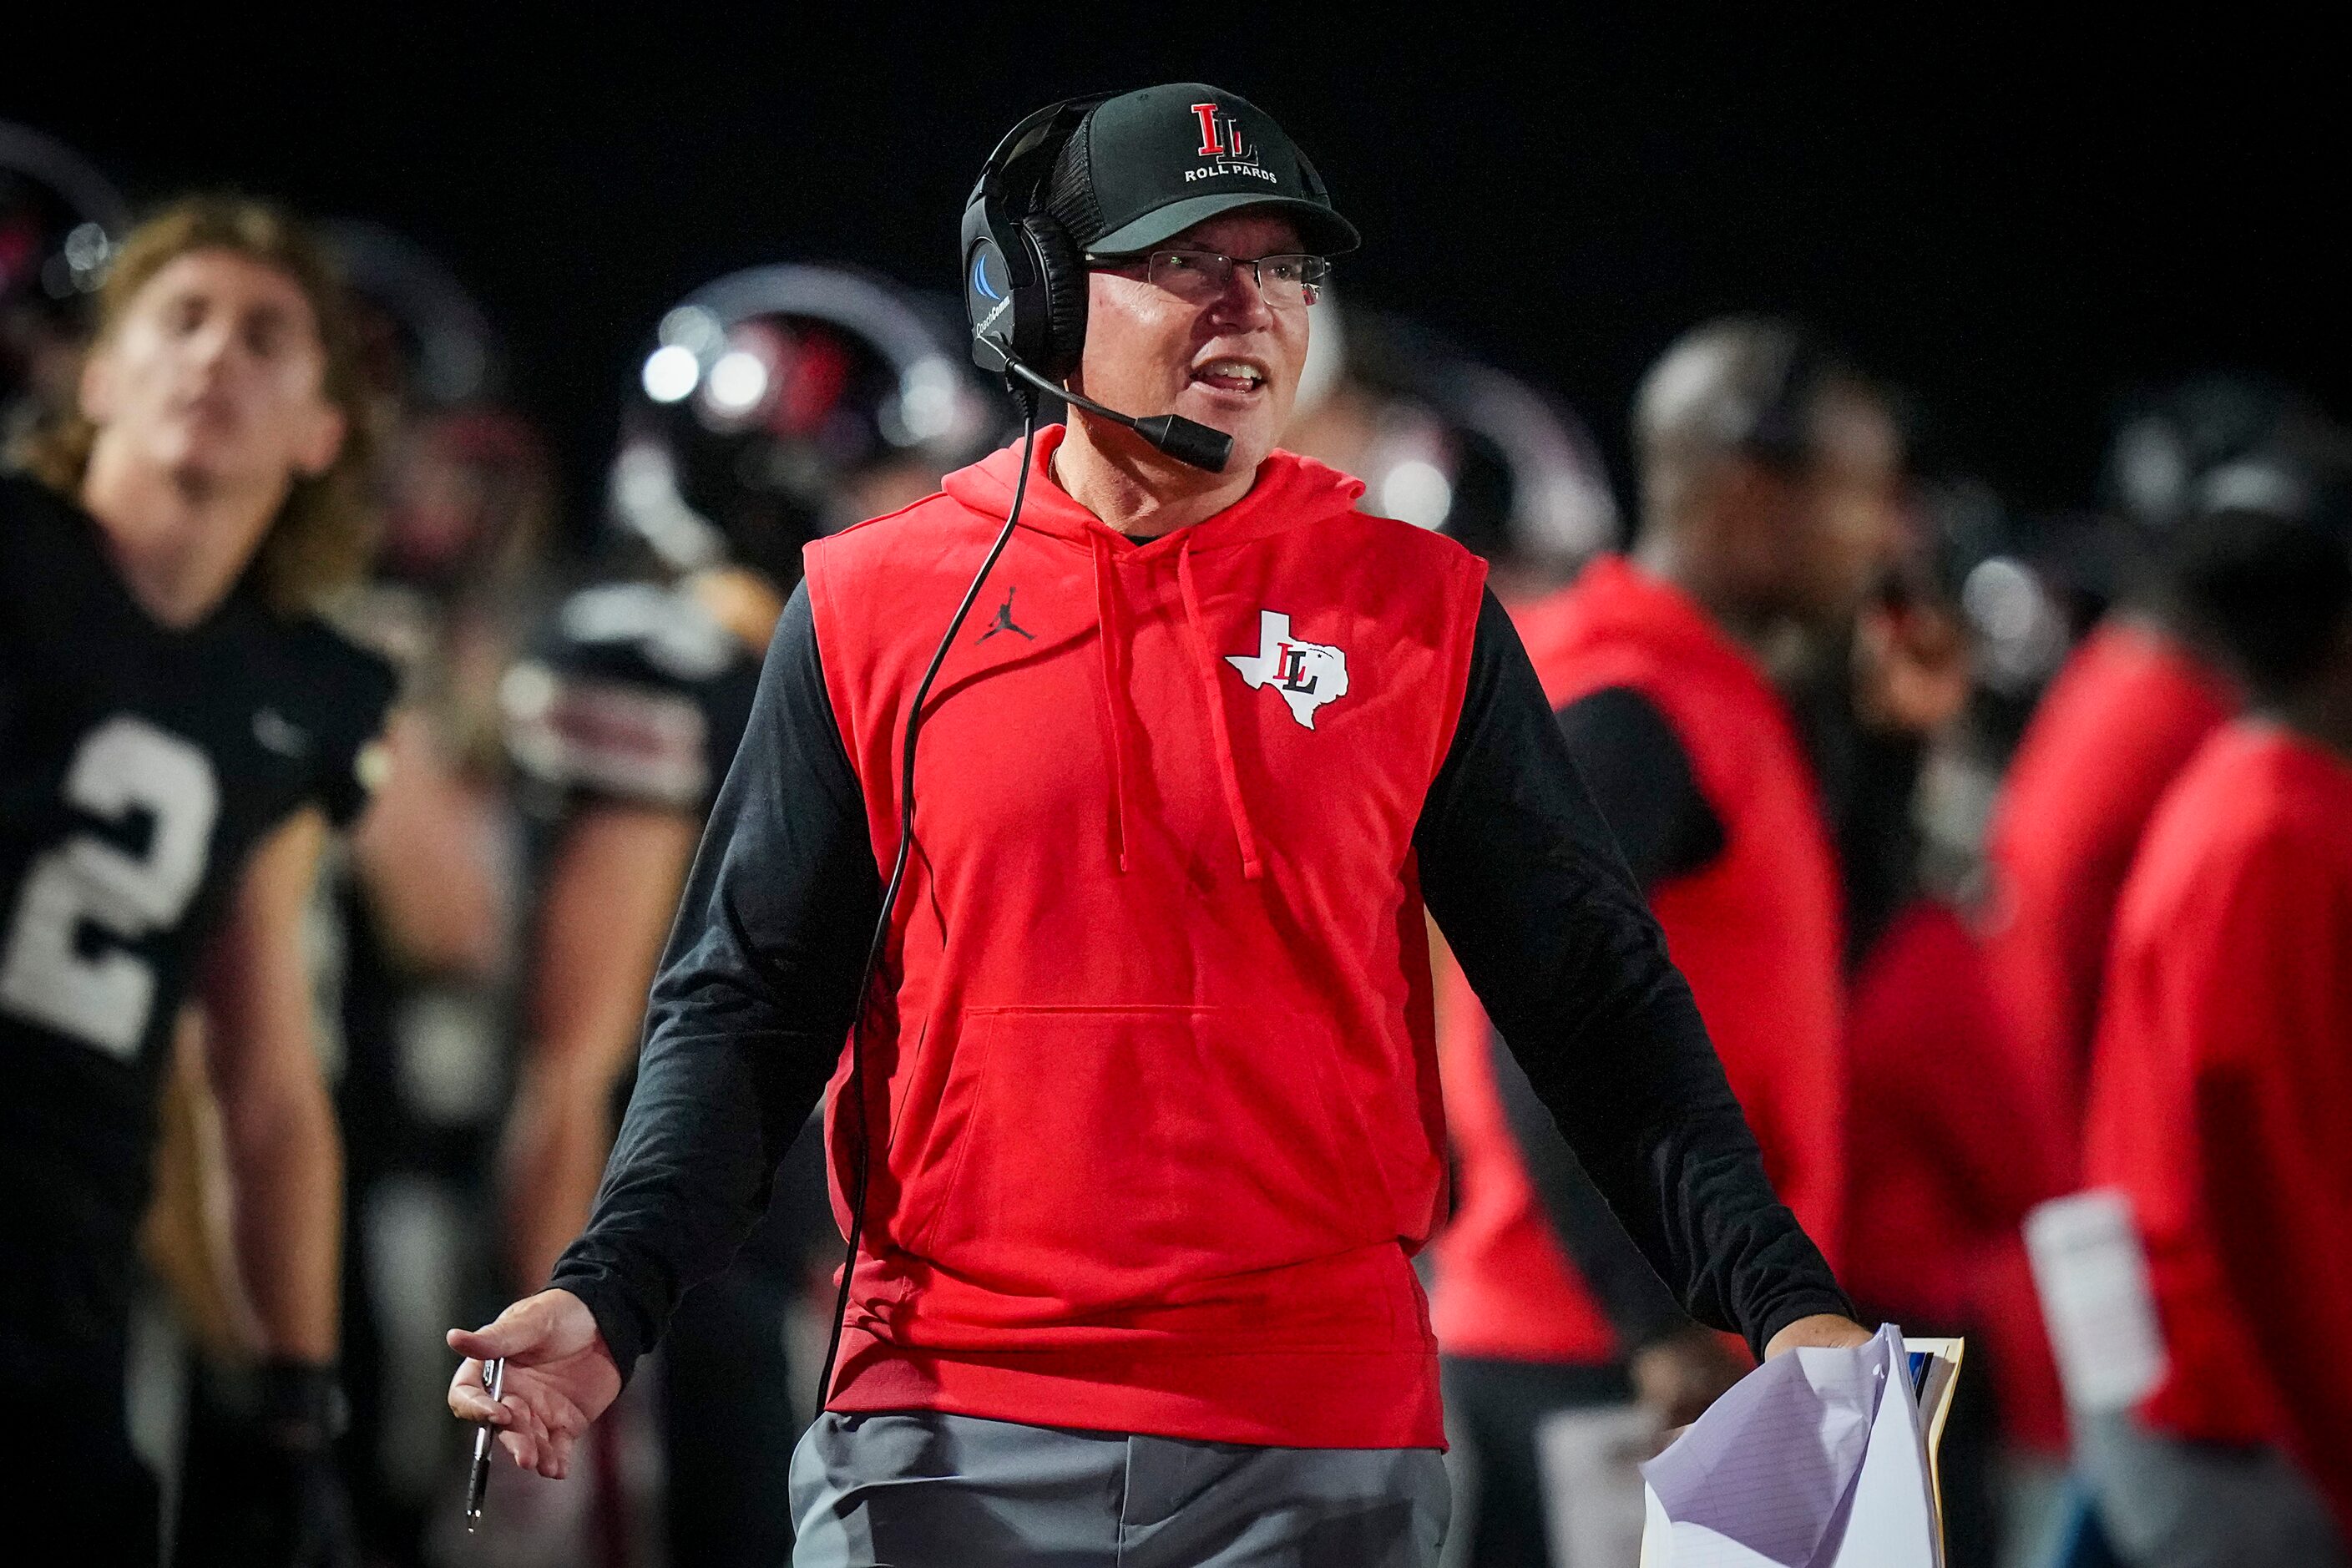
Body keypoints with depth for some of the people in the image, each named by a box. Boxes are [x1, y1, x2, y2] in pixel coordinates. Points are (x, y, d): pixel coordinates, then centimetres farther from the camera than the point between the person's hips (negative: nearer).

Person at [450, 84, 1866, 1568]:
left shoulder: (1418, 610, 6)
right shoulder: (872, 608, 6)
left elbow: (1596, 997, 7)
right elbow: (747, 1006, 7)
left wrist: (1781, 1298, -3)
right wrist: (609, 1296, -8)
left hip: (1323, 1445, 0)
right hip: (950, 1446, 0)